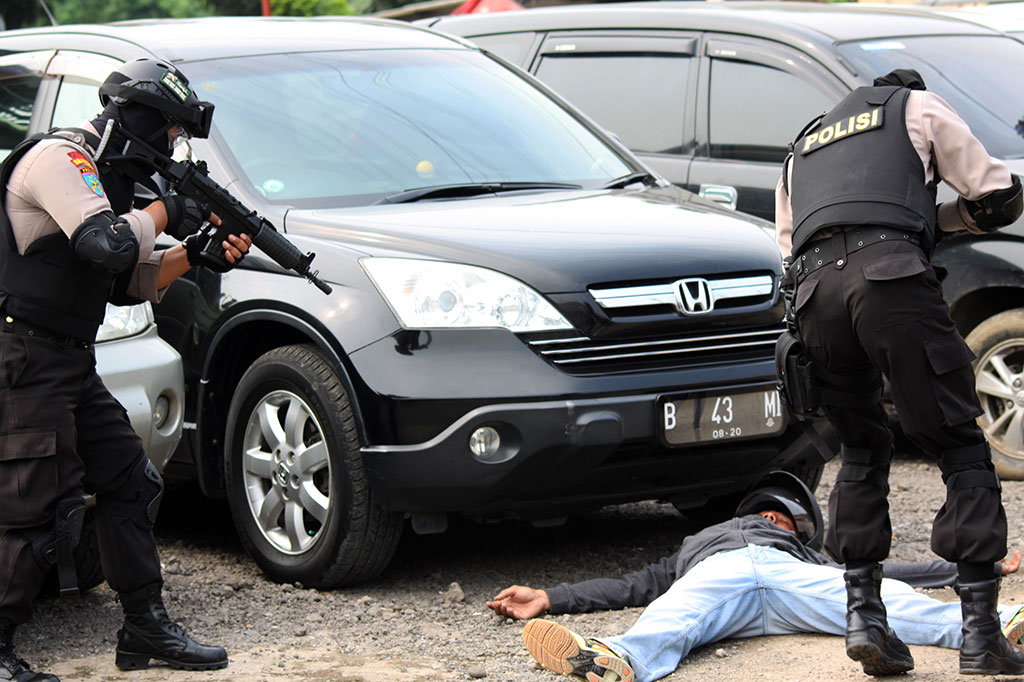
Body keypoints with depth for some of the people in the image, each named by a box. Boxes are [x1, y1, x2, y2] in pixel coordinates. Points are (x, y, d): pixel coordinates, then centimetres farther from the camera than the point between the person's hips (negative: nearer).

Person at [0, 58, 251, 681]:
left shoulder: (103, 175, 18)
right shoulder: (59, 158, -13)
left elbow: (132, 281, 21)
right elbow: (108, 245, -27)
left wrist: (199, 252, 7)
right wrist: (166, 211, -9)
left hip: (71, 366, 10)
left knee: (130, 484, 11)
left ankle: (147, 629, 20)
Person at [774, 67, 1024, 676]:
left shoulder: (804, 146, 38)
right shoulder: (918, 106, 25)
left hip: (815, 293, 5)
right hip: (891, 276, -5)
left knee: (862, 452, 21)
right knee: (963, 449, 0)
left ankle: (864, 614, 10)